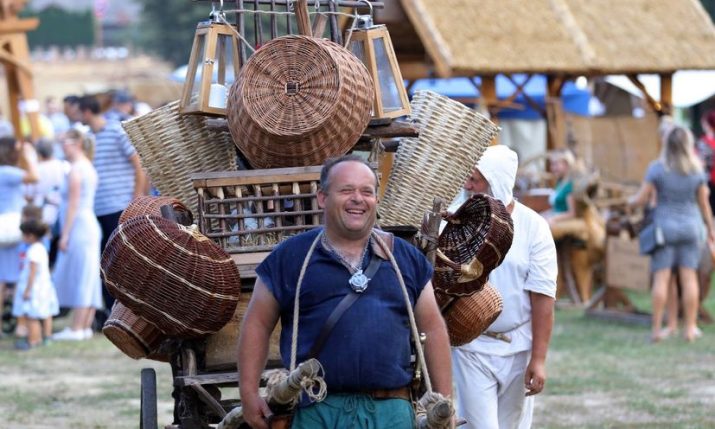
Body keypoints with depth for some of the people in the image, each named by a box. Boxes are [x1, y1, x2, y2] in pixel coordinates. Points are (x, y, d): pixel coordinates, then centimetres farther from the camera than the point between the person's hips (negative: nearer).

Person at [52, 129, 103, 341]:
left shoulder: (75, 170, -11)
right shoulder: (89, 168, 16)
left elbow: (73, 204, -14)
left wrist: (65, 234, -14)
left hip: (78, 227, -9)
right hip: (91, 226, 9)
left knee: (78, 277, -9)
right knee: (88, 278, 7)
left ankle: (76, 329, -10)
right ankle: (86, 326, 8)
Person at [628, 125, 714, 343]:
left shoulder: (657, 168, -9)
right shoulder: (697, 170, -2)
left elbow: (642, 198, -6)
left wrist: (630, 202, 16)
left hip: (664, 226, -2)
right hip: (690, 226, 2)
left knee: (661, 278, 0)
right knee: (689, 277, 5)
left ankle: (656, 329, 0)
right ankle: (690, 328, 8)